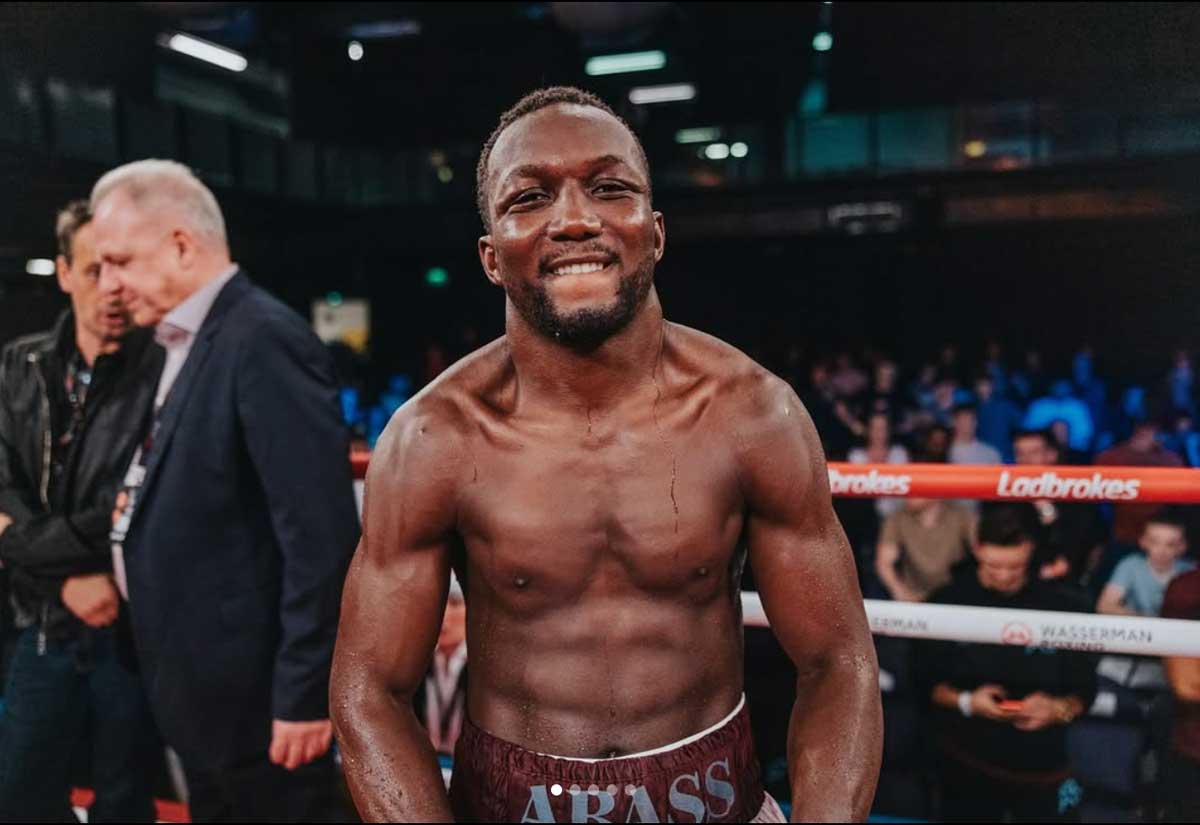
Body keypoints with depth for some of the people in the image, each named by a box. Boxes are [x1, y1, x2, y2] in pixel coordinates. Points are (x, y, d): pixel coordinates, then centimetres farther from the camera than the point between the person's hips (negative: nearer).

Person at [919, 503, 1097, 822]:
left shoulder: (1059, 607, -7)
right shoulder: (949, 602, -9)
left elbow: (1084, 689, 0)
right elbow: (924, 682, -2)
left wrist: (1059, 709, -20)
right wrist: (965, 701, -19)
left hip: (1043, 769, 0)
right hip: (965, 766, 0)